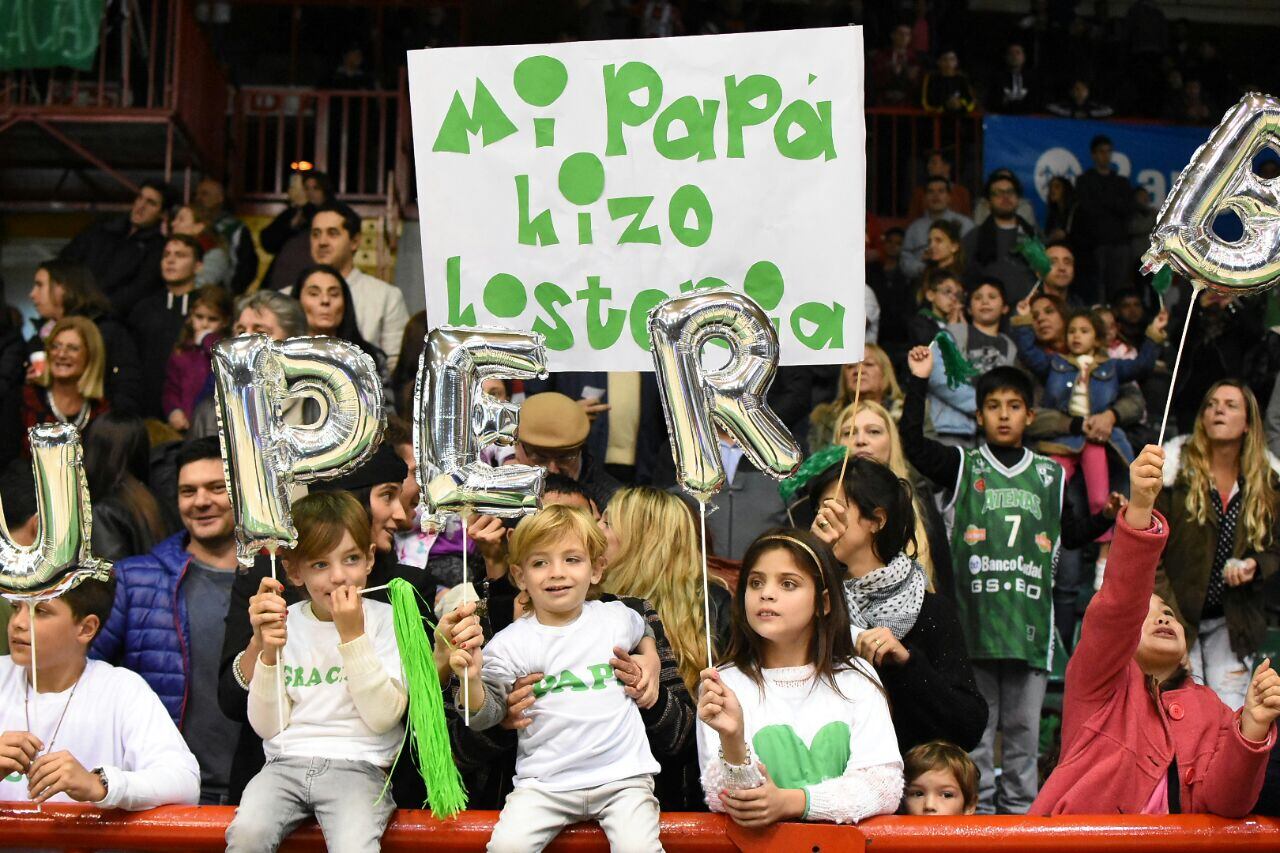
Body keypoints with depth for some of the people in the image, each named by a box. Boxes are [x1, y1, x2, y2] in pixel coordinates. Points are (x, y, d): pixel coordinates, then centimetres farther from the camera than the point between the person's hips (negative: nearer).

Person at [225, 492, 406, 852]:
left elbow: (383, 717, -8)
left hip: (357, 764, -2)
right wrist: (268, 652, -7)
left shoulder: (384, 620, 4)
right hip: (288, 760, 2)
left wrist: (353, 636, -11)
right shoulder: (286, 622, 10)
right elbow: (268, 726, 6)